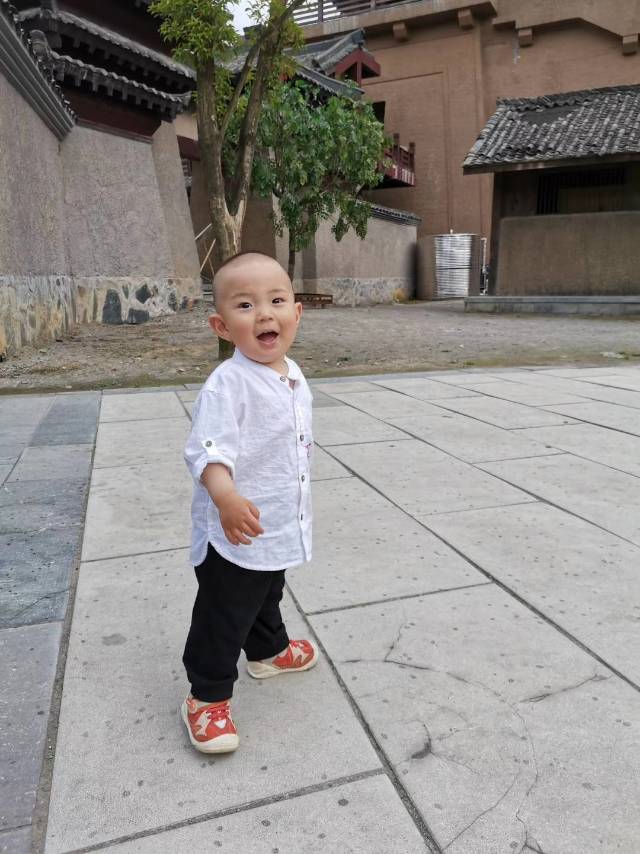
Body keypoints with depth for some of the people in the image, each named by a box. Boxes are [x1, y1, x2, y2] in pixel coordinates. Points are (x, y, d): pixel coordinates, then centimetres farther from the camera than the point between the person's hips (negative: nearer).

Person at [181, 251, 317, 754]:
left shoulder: (294, 377, 2)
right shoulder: (227, 384, -25)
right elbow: (208, 449, -34)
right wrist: (226, 497, -50)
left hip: (280, 527, 8)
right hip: (235, 532, -8)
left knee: (269, 596, 30)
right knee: (223, 615, 7)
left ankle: (269, 651, 54)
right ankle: (207, 697, 26)